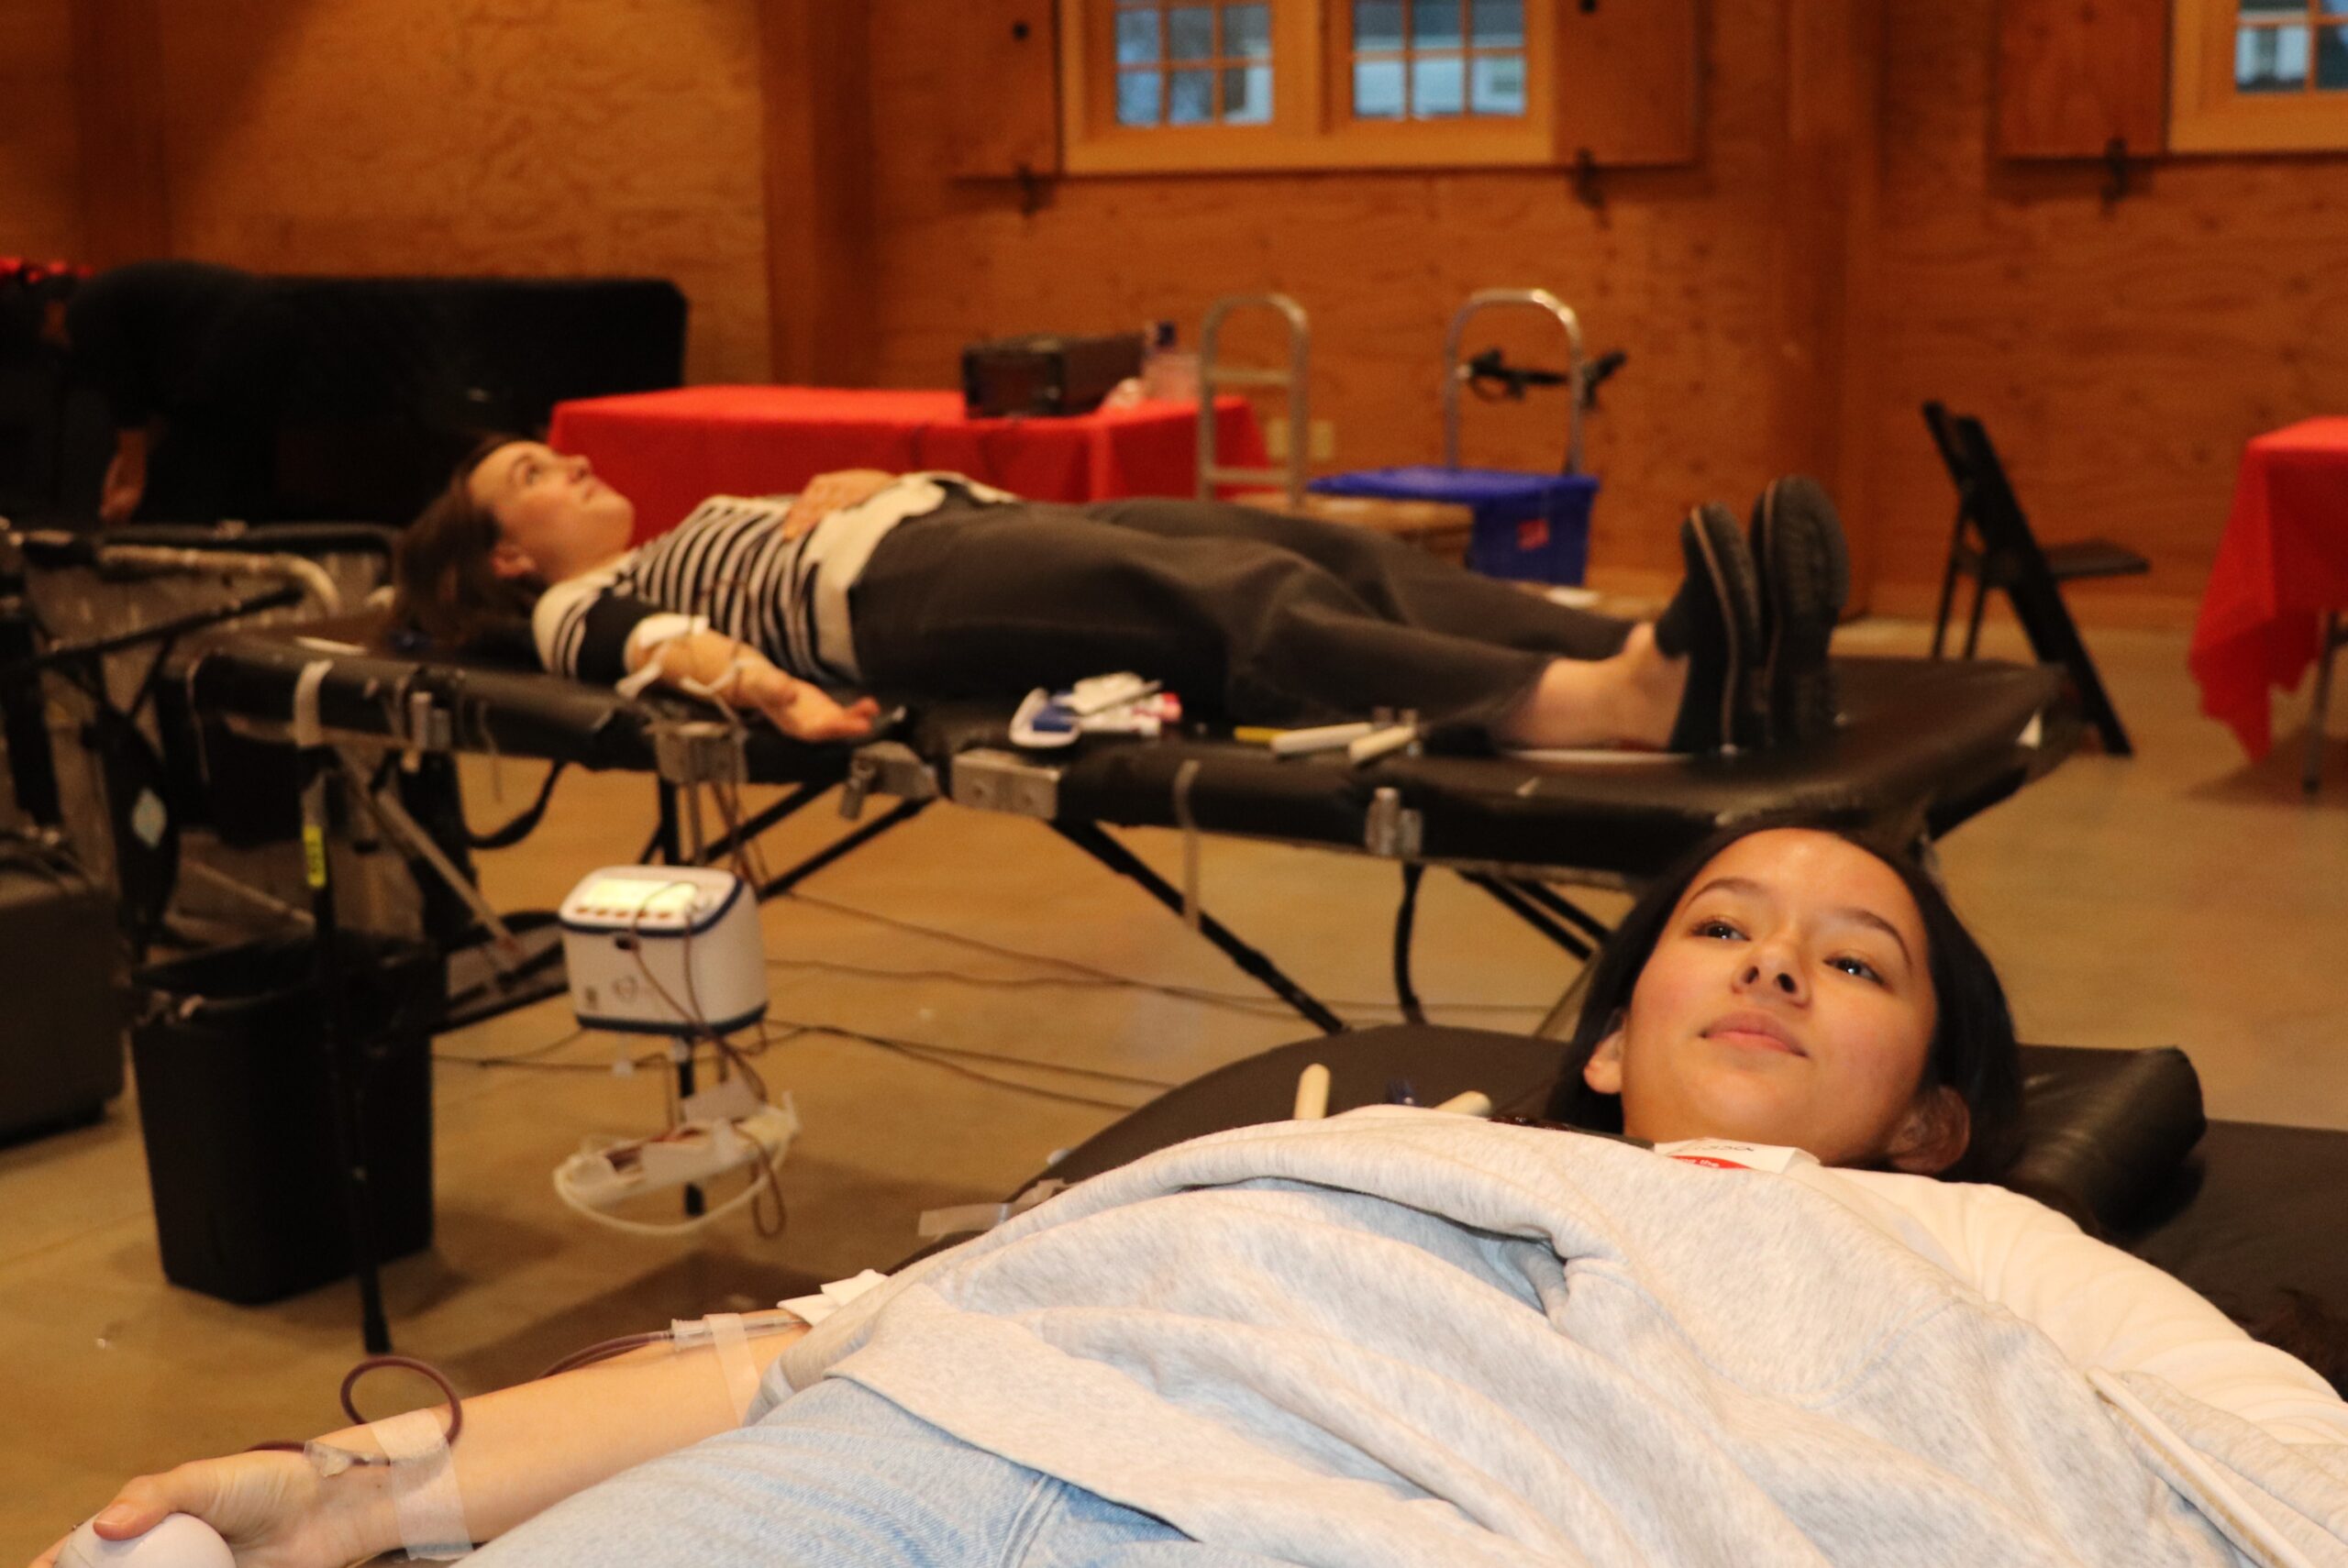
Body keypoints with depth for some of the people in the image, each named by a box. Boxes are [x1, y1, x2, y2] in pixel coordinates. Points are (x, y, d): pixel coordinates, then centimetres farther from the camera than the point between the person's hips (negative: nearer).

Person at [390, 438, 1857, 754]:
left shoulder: (724, 518, 40)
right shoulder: (579, 607, 20)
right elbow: (671, 642, -2)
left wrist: (852, 485, 5)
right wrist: (770, 688, -23)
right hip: (888, 590, -7)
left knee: (1324, 550, -20)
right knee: (1217, 592, -34)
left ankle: (1707, 679, -40)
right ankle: (1591, 706, -58)